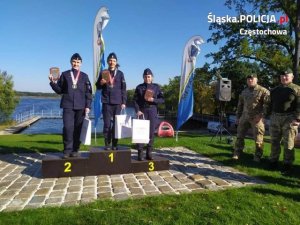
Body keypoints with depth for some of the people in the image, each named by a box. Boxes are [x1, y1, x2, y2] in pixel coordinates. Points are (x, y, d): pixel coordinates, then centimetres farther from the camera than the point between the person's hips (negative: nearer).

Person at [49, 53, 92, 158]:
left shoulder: (84, 76, 10)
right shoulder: (65, 74, 10)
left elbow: (88, 92, 6)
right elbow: (59, 90, 9)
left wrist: (88, 106, -2)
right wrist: (53, 82, -8)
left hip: (80, 106, 1)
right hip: (68, 105, 0)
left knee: (78, 128, 3)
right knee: (68, 127, -9)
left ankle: (75, 150, 13)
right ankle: (67, 150, 2)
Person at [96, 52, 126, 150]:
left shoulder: (120, 73, 10)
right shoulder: (103, 73, 10)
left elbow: (123, 89, 7)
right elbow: (98, 87, 13)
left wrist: (124, 102, 1)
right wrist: (101, 83, -9)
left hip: (117, 102, 0)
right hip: (106, 102, 0)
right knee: (107, 124, 0)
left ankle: (114, 144, 9)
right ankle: (107, 144, 8)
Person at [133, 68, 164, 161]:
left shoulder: (156, 87, 9)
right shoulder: (139, 87, 7)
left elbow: (162, 99, 6)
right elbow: (135, 100, 2)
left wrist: (153, 100, -11)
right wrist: (137, 110, -12)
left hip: (152, 111, 1)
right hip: (142, 111, -1)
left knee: (151, 132, 2)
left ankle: (149, 153, 11)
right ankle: (140, 153, 2)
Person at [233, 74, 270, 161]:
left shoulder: (263, 91, -4)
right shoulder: (244, 92, 14)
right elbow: (240, 105, 18)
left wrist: (260, 115, -17)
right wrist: (238, 117, 15)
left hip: (257, 118, -5)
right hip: (244, 117, 5)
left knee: (258, 139, 0)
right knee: (240, 136, 7)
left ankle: (257, 156, 14)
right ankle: (237, 153, 17)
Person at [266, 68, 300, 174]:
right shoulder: (274, 90, 15)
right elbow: (270, 105, 19)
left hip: (289, 119, -5)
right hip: (275, 118, 5)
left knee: (288, 143, -1)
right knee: (274, 141, 10)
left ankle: (287, 164, 9)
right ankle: (273, 161, 21)